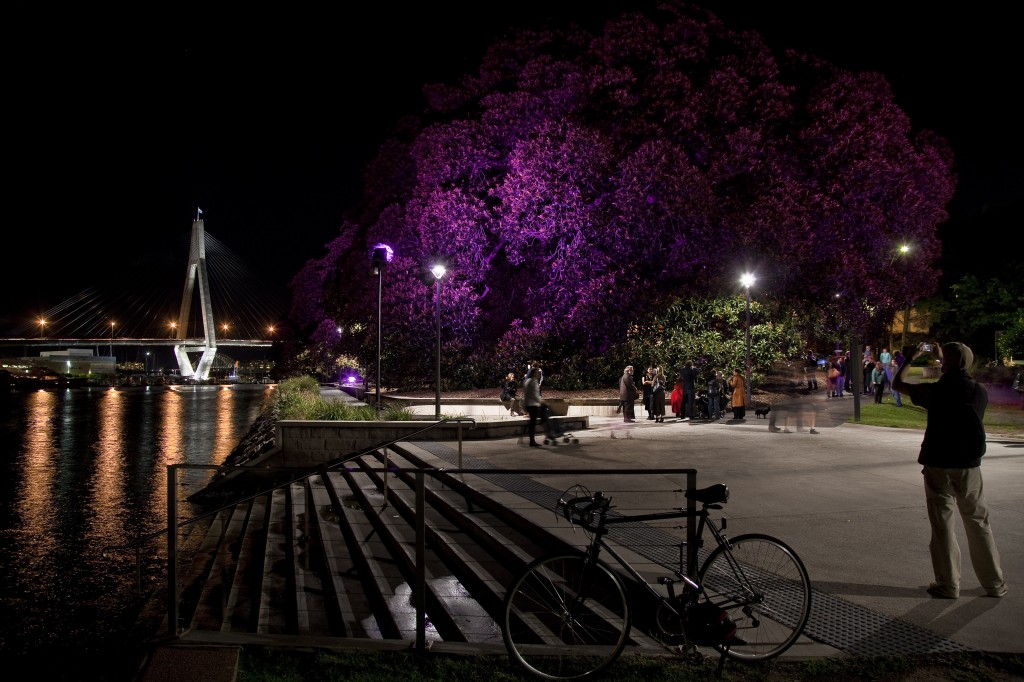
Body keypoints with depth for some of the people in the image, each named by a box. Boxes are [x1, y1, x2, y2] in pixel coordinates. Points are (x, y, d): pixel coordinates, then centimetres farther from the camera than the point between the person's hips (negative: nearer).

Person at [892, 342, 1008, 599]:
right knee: (978, 524, 13)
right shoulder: (981, 392, -1)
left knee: (942, 525, 4)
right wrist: (943, 361, 30)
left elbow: (897, 384, 1)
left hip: (939, 466, -3)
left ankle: (948, 585, 8)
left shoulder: (936, 392, -12)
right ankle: (995, 584, 19)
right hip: (969, 466, 3)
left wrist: (909, 359, 16)